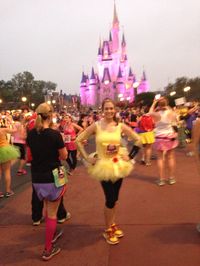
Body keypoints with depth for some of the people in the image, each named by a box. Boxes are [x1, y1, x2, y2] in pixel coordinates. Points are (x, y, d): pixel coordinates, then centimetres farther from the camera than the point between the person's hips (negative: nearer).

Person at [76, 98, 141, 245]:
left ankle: (112, 224, 39)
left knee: (114, 198, 16)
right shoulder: (96, 126, -10)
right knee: (110, 199, 0)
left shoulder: (121, 126, -5)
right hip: (103, 166, -3)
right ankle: (108, 230, 23)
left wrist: (130, 156, -2)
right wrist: (87, 157, -8)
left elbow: (138, 140, 3)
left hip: (118, 165, 3)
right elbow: (79, 140, -6)